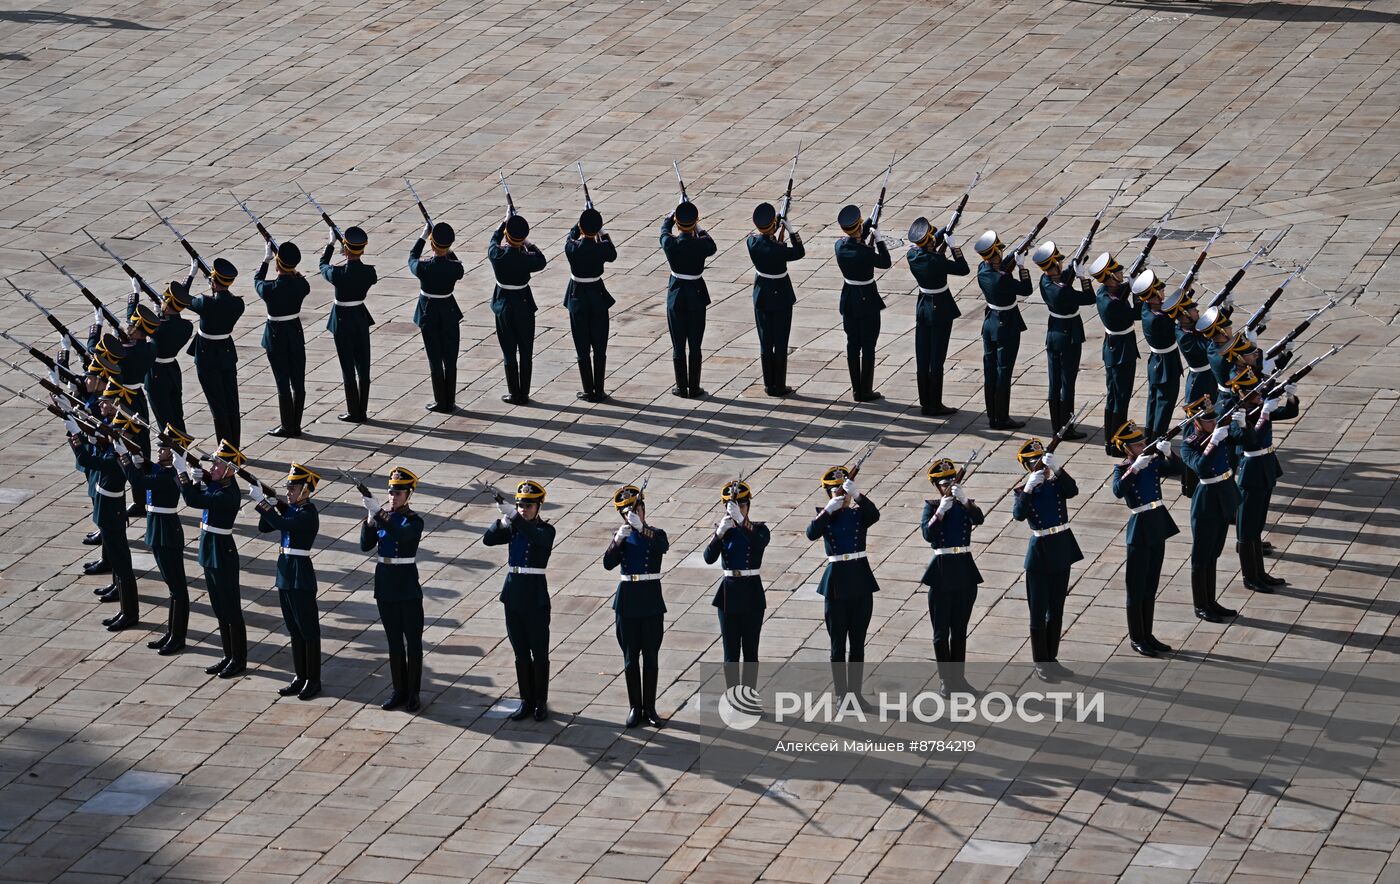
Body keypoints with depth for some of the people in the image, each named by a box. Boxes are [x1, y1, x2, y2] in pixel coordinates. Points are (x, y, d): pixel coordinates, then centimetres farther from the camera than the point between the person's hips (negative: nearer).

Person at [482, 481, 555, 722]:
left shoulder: (546, 530, -7)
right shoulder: (513, 529, 8)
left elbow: (537, 536, -30)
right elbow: (488, 539, -4)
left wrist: (513, 516, -38)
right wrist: (503, 521, -21)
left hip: (536, 599, -5)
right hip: (513, 597, 5)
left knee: (539, 654, 3)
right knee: (521, 654, 10)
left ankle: (540, 702, 12)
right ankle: (526, 701, 18)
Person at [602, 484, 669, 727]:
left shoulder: (655, 534, 0)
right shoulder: (622, 537, 4)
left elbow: (663, 547, -24)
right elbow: (608, 563, -9)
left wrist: (641, 528, -35)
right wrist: (618, 540, -23)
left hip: (651, 600, -1)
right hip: (627, 600, 1)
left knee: (650, 657, 3)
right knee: (630, 658, 5)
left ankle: (649, 708, 10)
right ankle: (635, 707, 13)